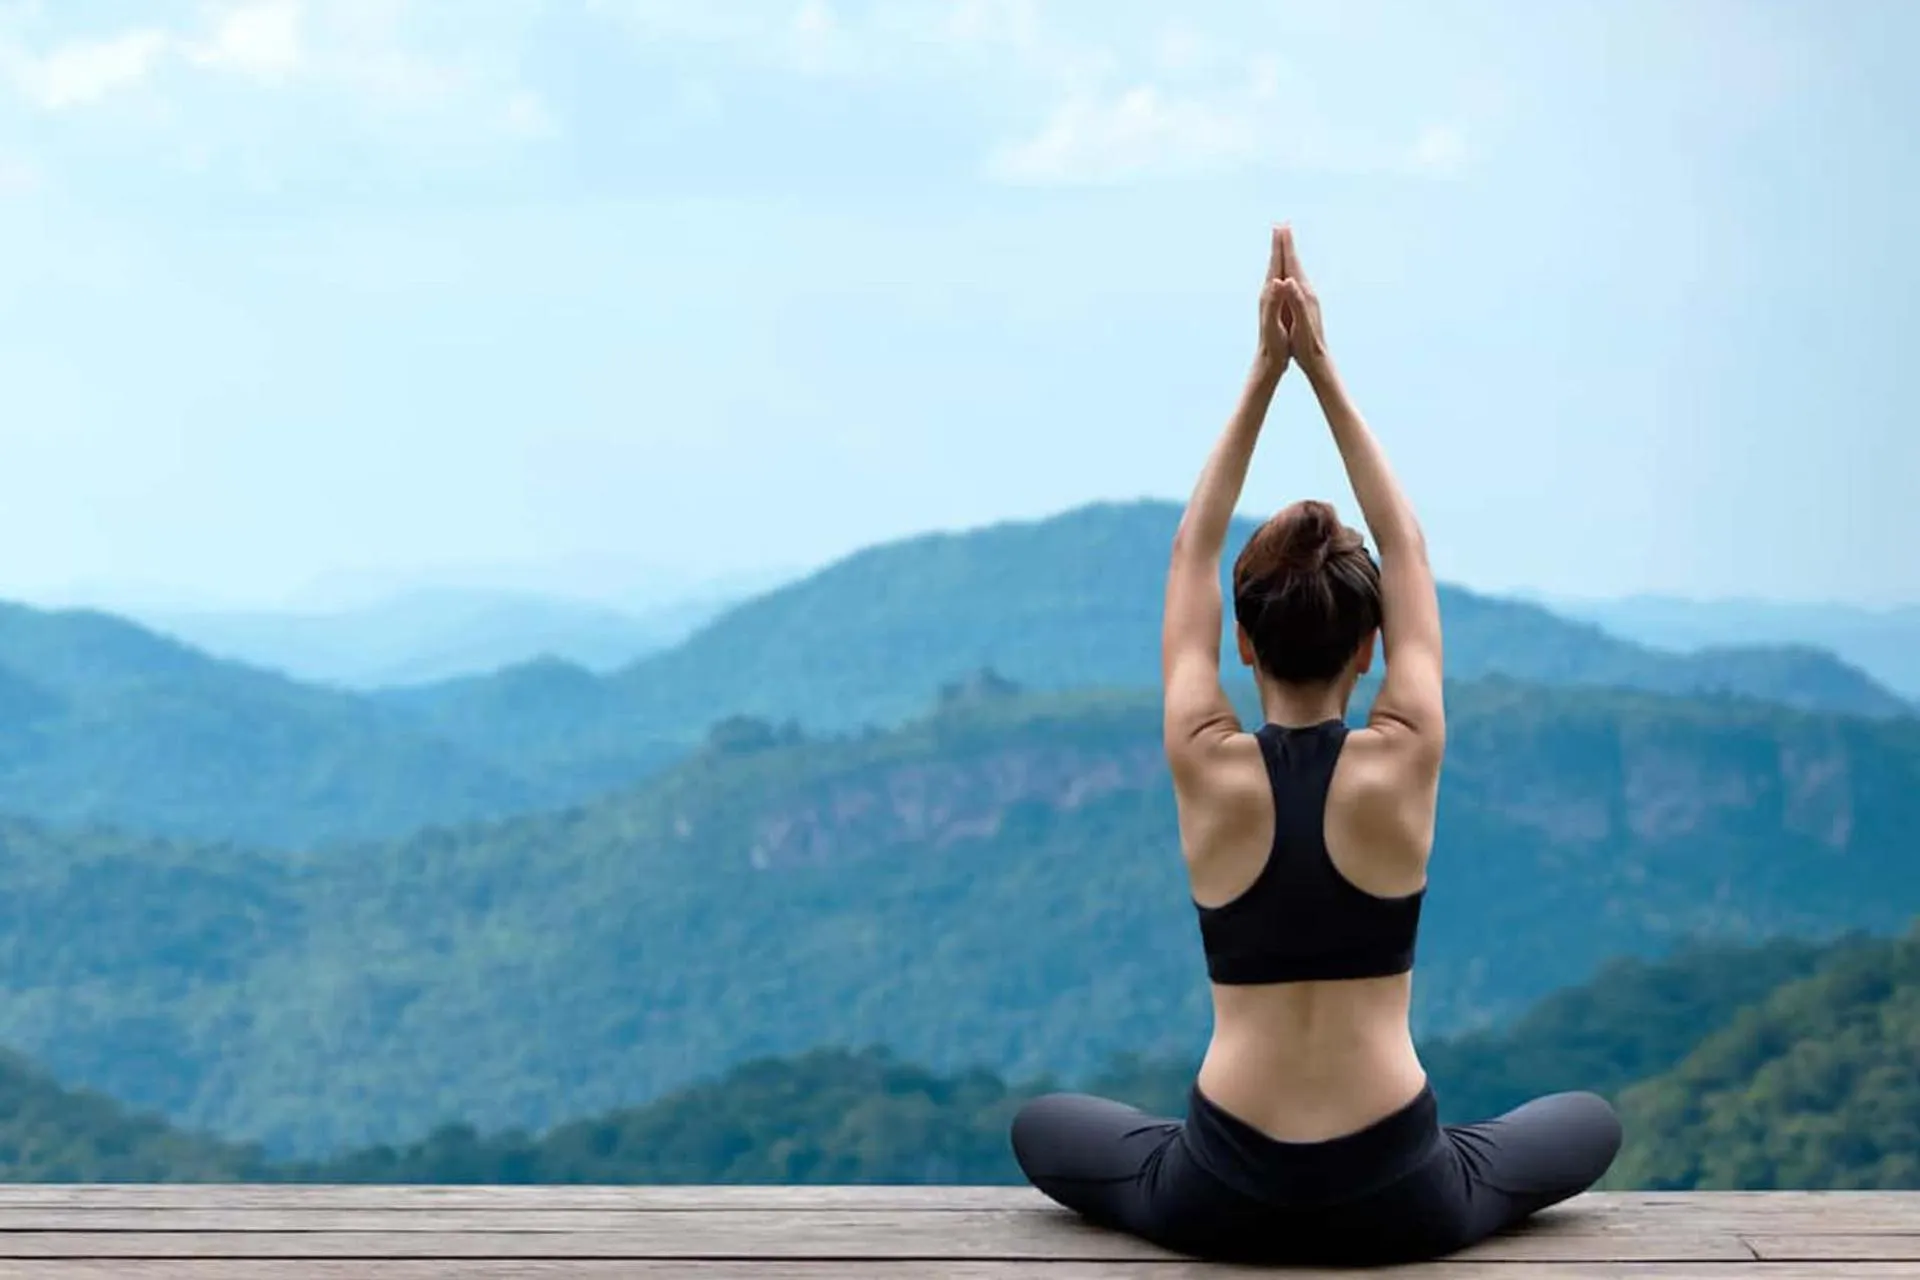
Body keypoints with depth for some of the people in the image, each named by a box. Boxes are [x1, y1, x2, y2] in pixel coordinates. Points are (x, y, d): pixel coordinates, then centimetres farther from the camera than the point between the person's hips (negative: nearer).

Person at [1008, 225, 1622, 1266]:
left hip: (1221, 1199, 1)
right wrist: (1323, 370, 3)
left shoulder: (1209, 770, -7)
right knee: (1590, 1123, 29)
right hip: (1399, 1198, 0)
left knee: (1043, 1128, 31)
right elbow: (1406, 549, 4)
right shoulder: (1403, 765, -7)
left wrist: (1263, 373, 4)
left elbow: (1193, 552, 5)